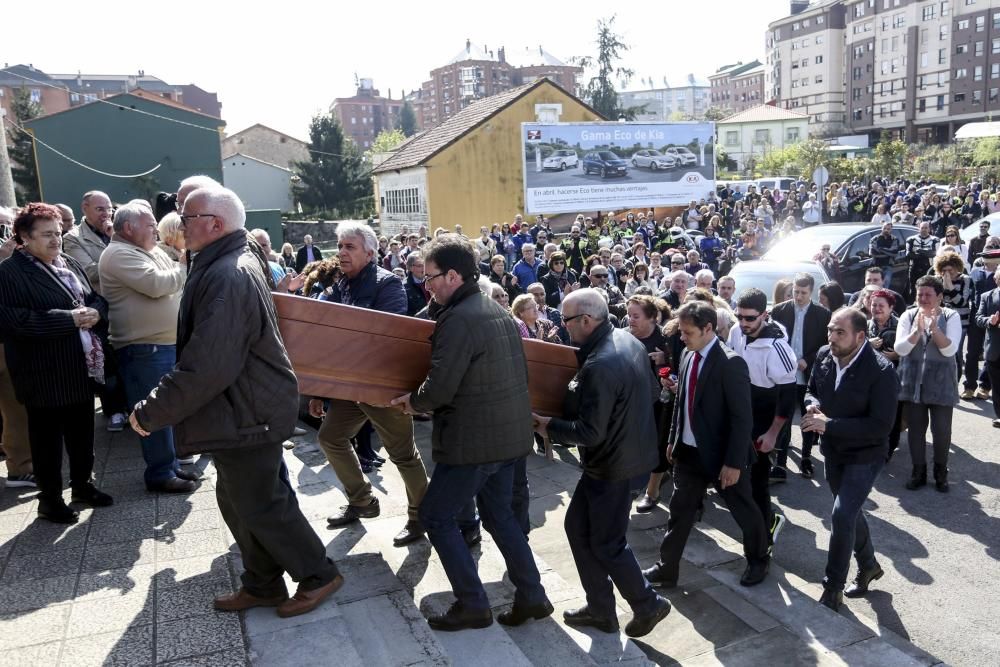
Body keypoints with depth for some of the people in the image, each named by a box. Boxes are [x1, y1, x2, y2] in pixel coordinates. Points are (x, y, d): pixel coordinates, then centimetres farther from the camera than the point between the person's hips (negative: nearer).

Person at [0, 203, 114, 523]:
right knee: (47, 437, 7)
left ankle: (82, 483, 34)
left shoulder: (71, 264, 12)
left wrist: (95, 312, -9)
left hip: (82, 369, 7)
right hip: (44, 374, -7)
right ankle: (50, 498, 20)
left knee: (82, 431, 17)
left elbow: (97, 299, 15)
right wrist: (69, 319, -23)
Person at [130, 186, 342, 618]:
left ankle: (318, 576, 19)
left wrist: (151, 412, -20)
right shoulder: (238, 263, 9)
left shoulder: (227, 277, -25)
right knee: (240, 501, 19)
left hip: (247, 413, -10)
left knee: (260, 505, 4)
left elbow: (207, 368, -29)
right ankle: (262, 585, 33)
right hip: (247, 408, 10)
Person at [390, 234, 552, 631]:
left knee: (436, 516, 7)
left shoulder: (458, 320, -19)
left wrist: (413, 401, -2)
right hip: (509, 434, 9)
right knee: (499, 515, 20)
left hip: (474, 440, -9)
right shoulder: (499, 313, 11)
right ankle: (532, 597, 25)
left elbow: (438, 390, -23)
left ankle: (472, 605, 13)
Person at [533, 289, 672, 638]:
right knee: (578, 526, 17)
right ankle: (600, 608, 28)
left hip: (614, 464, -10)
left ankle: (648, 604, 28)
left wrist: (549, 426, -12)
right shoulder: (629, 340, 0)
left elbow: (589, 433, -26)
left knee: (607, 543, 9)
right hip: (632, 450, 10)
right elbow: (653, 392, 12)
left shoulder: (599, 366, -29)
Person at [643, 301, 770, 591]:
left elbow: (742, 418, -21)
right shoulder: (687, 355, 2)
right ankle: (666, 569, 24)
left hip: (721, 455, -6)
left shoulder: (730, 363, -21)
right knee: (679, 512, 12)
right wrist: (673, 439, 14)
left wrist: (734, 462, -21)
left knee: (744, 511, 16)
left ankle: (758, 560, 40)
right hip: (688, 452, 6)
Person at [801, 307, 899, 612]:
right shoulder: (824, 356, -6)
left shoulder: (881, 371, -24)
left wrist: (829, 425, -28)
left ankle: (833, 588, 4)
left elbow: (880, 426, -26)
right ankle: (868, 565, 44)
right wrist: (813, 405, -14)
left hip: (864, 455, -6)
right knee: (849, 512, 20)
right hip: (833, 451, 7)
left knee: (842, 515, -13)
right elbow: (812, 390, 10)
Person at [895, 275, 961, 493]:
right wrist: (918, 330, -23)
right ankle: (918, 472, 25)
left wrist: (934, 327, -27)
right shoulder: (908, 316, -1)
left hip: (941, 384, -1)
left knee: (941, 430, 5)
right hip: (912, 383, 2)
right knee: (915, 430, 9)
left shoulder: (951, 317, -5)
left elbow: (950, 350, -15)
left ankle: (940, 472, 26)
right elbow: (900, 349, -10)